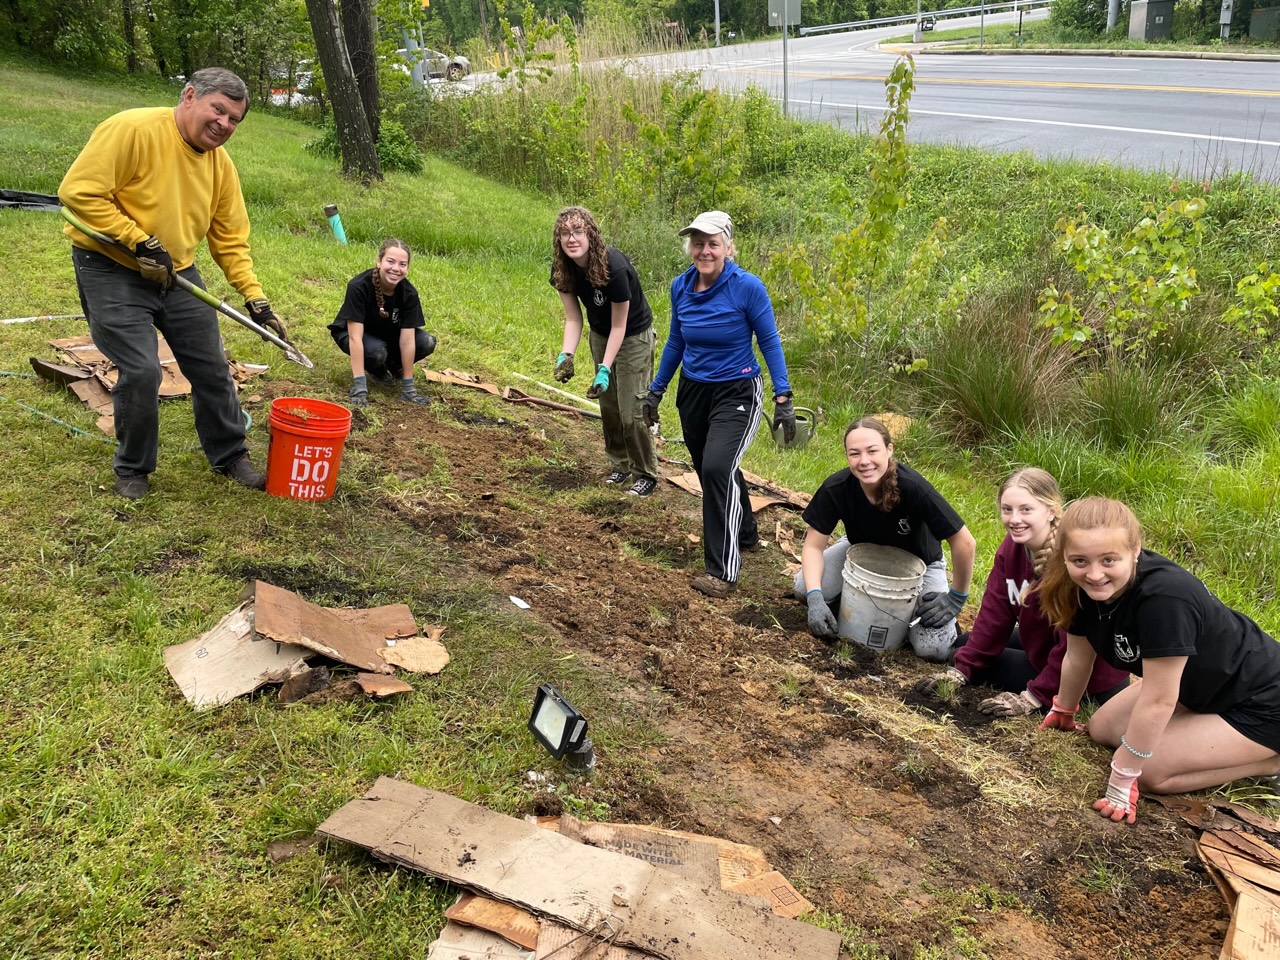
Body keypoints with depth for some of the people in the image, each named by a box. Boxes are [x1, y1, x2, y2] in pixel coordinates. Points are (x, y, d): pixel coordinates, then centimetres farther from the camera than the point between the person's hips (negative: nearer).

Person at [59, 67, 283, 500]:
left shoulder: (221, 163, 1)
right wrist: (140, 243, -25)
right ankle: (133, 470, 10)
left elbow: (230, 239, 5)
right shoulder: (133, 130, -20)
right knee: (141, 373, -14)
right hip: (111, 270, -6)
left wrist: (255, 298, -4)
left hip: (178, 273, 6)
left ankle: (230, 456, 28)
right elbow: (79, 191, -23)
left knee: (212, 369, 8)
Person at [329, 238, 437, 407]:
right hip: (350, 331, -3)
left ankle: (392, 364, 8)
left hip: (388, 333, 4)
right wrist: (360, 386, -41)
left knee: (427, 342, -22)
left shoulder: (409, 293, -23)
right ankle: (374, 368, 1)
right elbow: (355, 338, -36)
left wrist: (408, 387, -24)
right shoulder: (359, 287, -33)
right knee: (376, 351, -37)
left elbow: (407, 340, -23)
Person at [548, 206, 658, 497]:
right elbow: (573, 318, -10)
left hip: (633, 336, -6)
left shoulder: (614, 267, -34)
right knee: (608, 405, 14)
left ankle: (647, 474, 10)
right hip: (600, 335, 6)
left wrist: (605, 369, -31)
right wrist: (566, 355, -26)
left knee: (631, 409, -6)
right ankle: (620, 464, 31)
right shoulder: (562, 269, -16)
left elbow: (619, 326, -26)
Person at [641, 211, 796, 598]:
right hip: (693, 392, 6)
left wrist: (783, 398, -14)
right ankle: (746, 534, 44)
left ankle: (723, 570, -14)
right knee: (712, 471, 17)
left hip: (737, 393, -6)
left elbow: (769, 341, -10)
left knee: (718, 468, -22)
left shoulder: (747, 287, -15)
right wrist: (656, 390, 16)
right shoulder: (681, 287, -1)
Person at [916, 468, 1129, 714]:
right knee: (965, 644, 13)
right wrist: (963, 668, -9)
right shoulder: (1012, 546, -9)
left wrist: (1034, 697, -25)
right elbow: (994, 611, -5)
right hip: (1042, 646, 8)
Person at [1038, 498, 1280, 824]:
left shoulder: (1163, 597, -38)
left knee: (1149, 771, -16)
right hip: (1199, 685, 8)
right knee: (1102, 730, 9)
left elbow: (1158, 702, -31)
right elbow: (1078, 658, 3)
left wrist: (1122, 779, -22)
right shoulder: (1088, 587, -15)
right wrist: (1063, 713, 18)